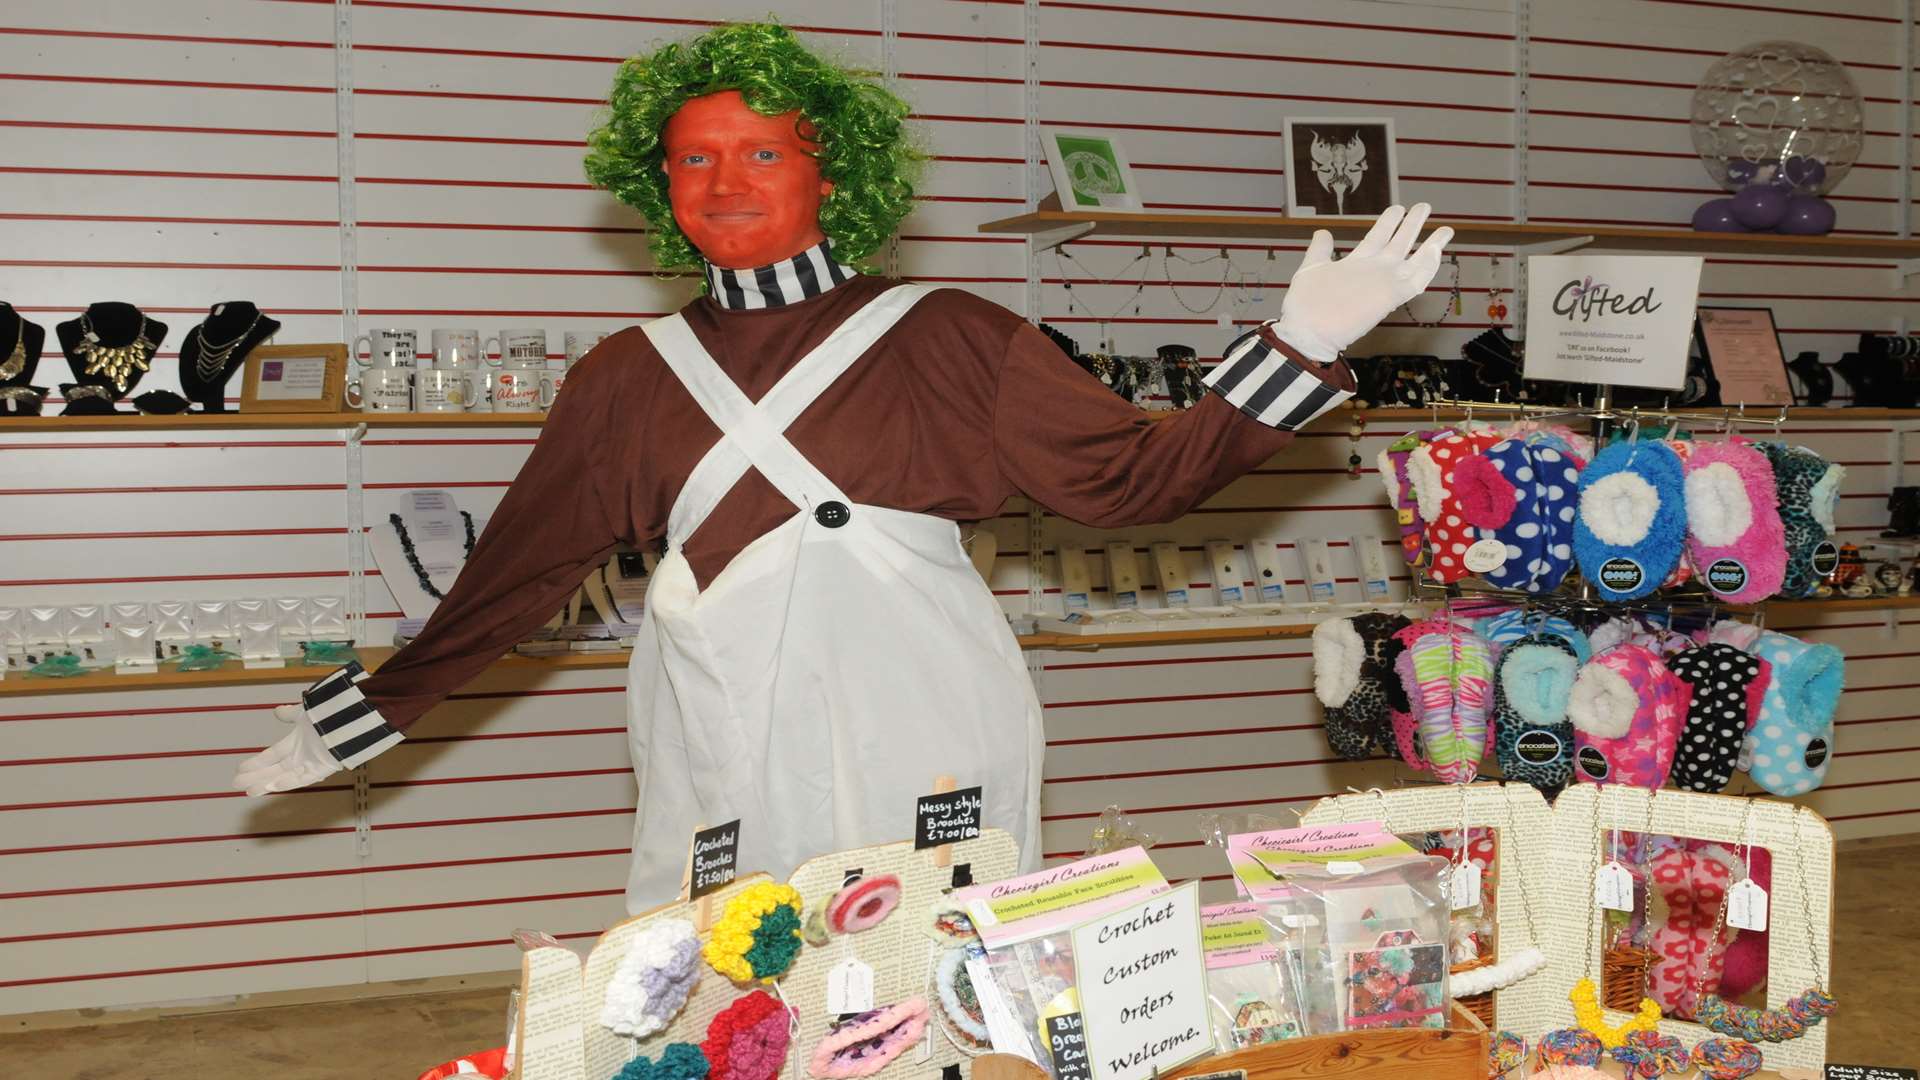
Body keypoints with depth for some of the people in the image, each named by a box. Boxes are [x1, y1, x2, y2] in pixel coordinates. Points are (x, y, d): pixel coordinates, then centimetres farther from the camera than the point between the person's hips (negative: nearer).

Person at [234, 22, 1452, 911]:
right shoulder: (632, 378, 11)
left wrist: (1301, 348, -7)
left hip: (924, 756, -1)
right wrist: (363, 716, 19)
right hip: (729, 775, 2)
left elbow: (1133, 475, 1)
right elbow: (516, 575, 17)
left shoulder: (945, 338, 4)